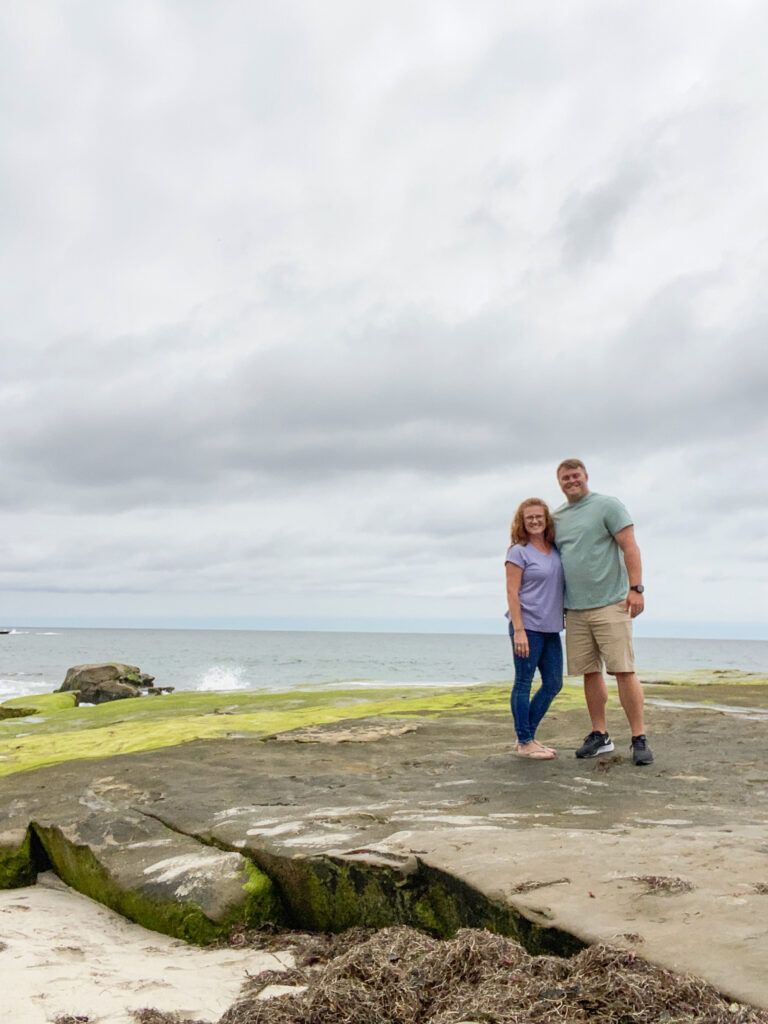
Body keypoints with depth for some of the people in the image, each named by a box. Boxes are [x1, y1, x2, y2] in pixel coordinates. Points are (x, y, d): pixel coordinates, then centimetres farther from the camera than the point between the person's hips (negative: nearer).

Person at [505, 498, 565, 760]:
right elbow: (512, 593, -10)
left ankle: (528, 735, 24)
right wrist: (518, 630, -16)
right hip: (528, 627, -7)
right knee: (524, 683, 0)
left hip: (551, 629, 7)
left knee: (553, 684, 12)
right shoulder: (519, 552, -7)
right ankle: (524, 742, 10)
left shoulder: (555, 551, 11)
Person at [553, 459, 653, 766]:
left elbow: (630, 546, -7)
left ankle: (639, 739, 0)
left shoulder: (607, 505, -1)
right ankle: (600, 735, 18)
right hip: (575, 609, 5)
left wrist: (636, 588, -15)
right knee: (590, 672, 8)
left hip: (610, 604, -5)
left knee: (623, 670, -7)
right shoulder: (557, 517, 15)